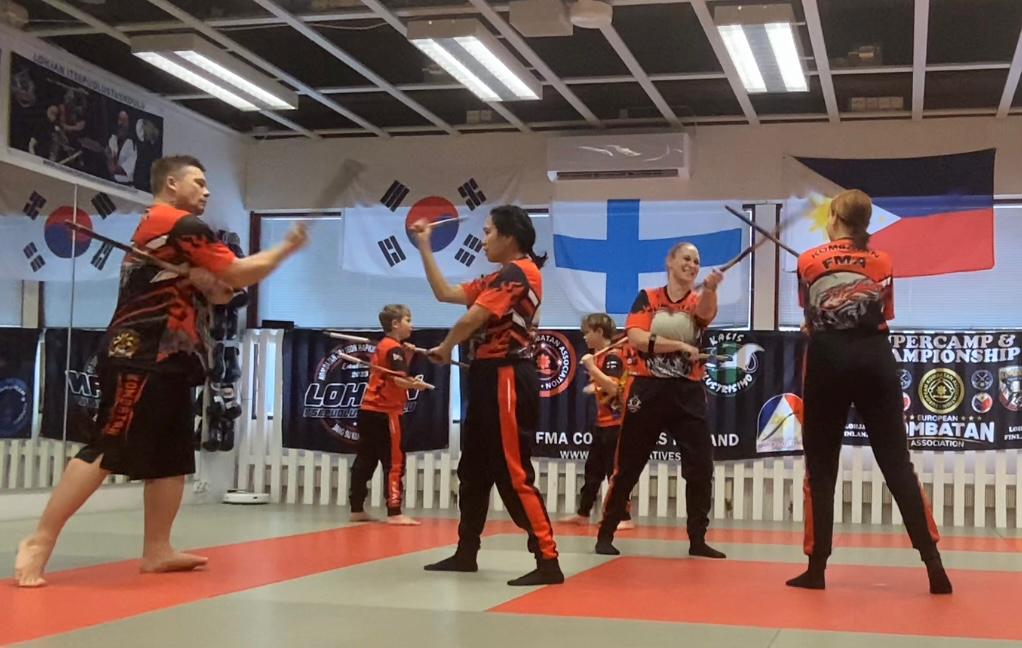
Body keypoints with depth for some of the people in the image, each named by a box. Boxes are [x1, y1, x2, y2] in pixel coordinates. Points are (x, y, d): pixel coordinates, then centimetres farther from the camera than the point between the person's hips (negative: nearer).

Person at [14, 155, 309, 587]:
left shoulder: (158, 227, 24)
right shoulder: (180, 226, -7)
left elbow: (220, 291, 20)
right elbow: (239, 275, -8)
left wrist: (209, 282, -3)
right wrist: (286, 248, 4)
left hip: (165, 360, 11)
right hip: (139, 359, -11)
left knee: (173, 456, 8)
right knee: (108, 449, -14)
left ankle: (156, 551, 11)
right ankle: (40, 541, -12)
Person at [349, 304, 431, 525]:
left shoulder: (382, 346, 18)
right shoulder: (395, 348, -11)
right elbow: (398, 380, -23)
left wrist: (407, 357, 10)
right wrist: (415, 385, -32)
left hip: (368, 411, 10)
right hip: (384, 413, -10)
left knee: (365, 461, 12)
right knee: (394, 462, -8)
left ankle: (357, 509, 16)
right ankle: (394, 513, -12)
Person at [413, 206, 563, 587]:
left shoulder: (519, 272, -13)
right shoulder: (499, 279, 17)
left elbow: (472, 318, -19)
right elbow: (445, 293, 18)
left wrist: (444, 350, -1)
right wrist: (424, 247, 19)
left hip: (507, 379, -10)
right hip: (489, 377, 10)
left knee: (513, 474, -12)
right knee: (473, 468, 16)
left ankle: (548, 562, -12)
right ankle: (466, 553, 26)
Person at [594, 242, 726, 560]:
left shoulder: (698, 301, 6)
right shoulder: (647, 298, 2)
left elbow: (706, 313, -20)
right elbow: (636, 338, -13)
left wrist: (710, 288, -40)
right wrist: (680, 346, -17)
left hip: (687, 393, 2)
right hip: (647, 391, -2)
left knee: (701, 467, -2)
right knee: (627, 468, 4)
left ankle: (697, 540, 11)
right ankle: (605, 534, 15)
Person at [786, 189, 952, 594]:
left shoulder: (808, 262, 3)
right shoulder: (883, 263, 8)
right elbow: (884, 316, 13)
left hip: (827, 361, -1)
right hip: (874, 360, 2)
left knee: (821, 466, 6)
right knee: (897, 463, 2)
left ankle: (817, 568, 5)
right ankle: (934, 565, -5)